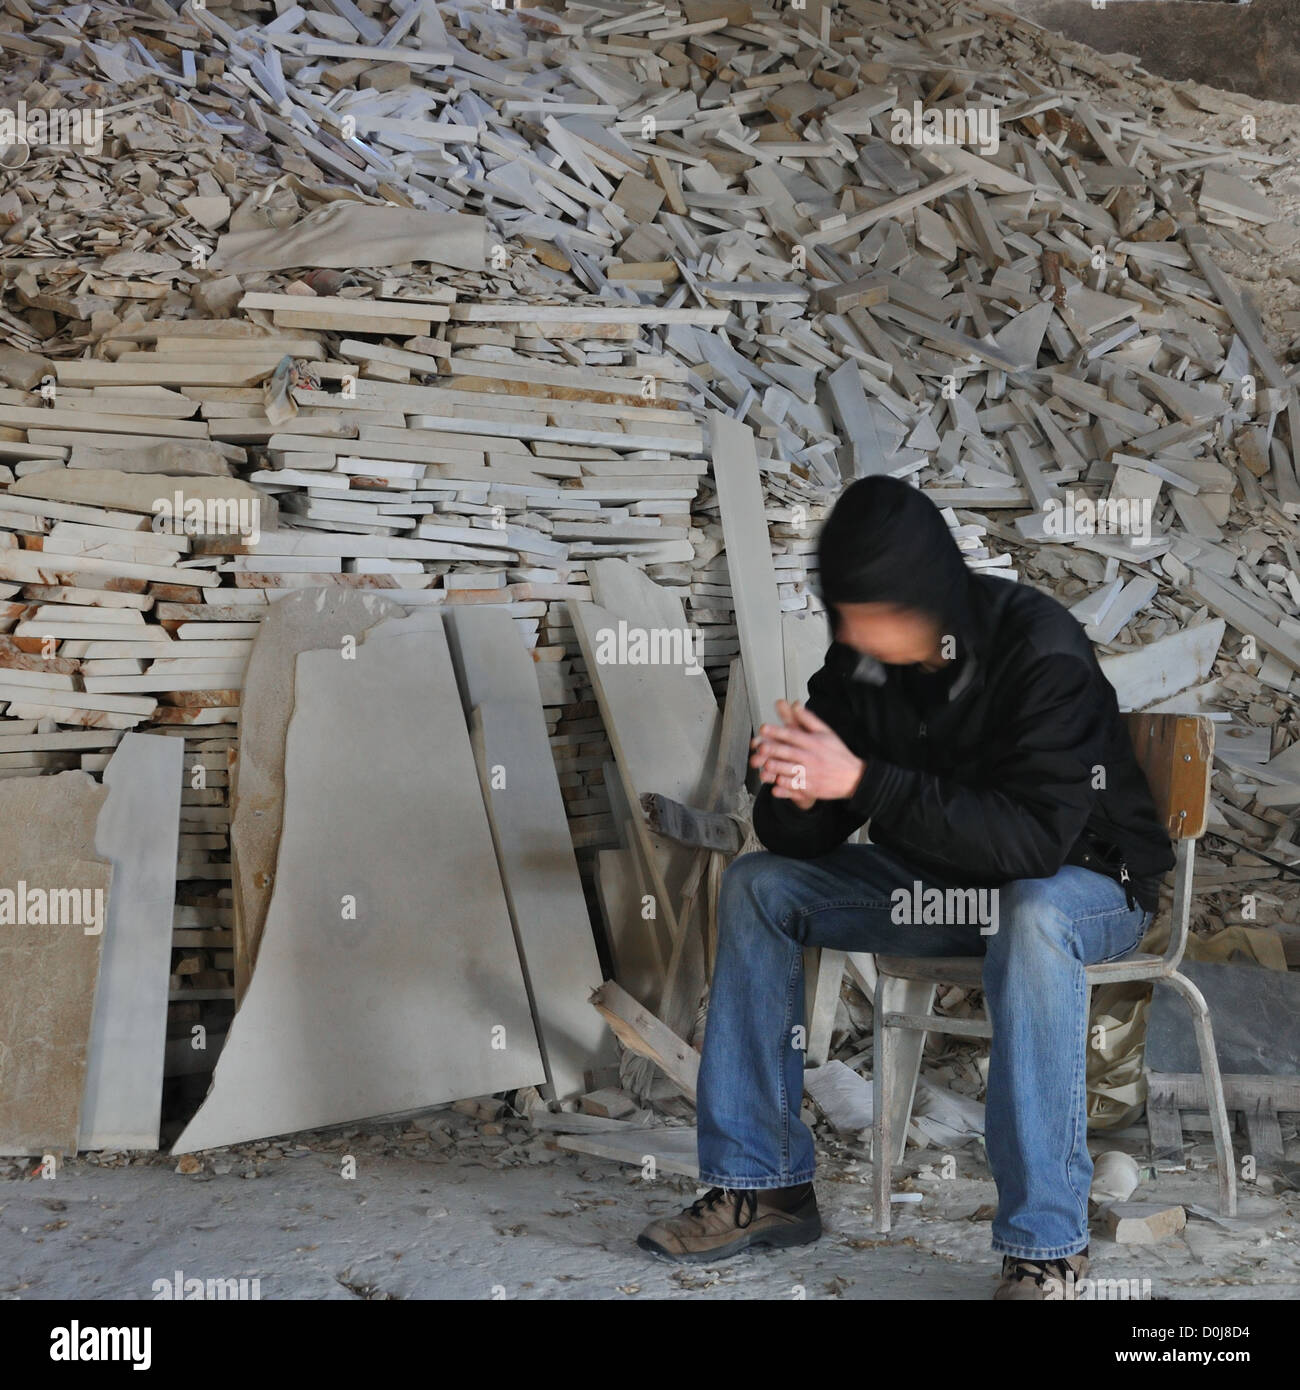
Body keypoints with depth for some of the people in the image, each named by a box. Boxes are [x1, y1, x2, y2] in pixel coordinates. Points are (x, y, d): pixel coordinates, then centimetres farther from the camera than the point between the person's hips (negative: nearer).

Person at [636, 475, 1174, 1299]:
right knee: (757, 884, -5)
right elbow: (808, 840, -5)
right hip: (937, 880, 7)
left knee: (1033, 917, -40)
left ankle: (1047, 1245, -32)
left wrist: (863, 781, -38)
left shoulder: (1040, 650, -27)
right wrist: (795, 794, -30)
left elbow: (1037, 837, -36)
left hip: (1083, 881, -6)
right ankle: (762, 1186, -1)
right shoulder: (862, 659, -9)